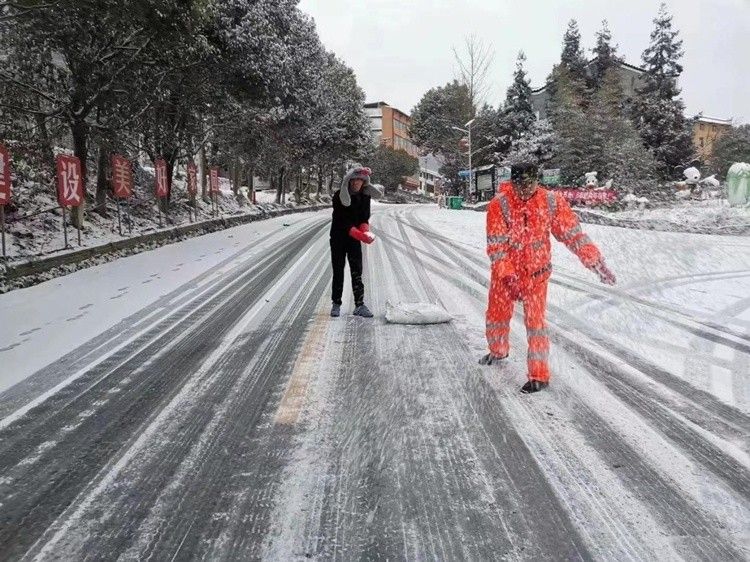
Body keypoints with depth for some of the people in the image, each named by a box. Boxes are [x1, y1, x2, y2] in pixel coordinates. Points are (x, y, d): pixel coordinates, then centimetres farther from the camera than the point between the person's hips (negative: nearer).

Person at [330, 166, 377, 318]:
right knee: (338, 271, 3)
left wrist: (365, 230, -23)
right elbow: (341, 219, -21)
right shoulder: (339, 196, -15)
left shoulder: (365, 196, -3)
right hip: (338, 237, -2)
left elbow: (365, 217, -1)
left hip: (354, 238, 3)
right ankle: (336, 304, 14)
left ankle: (359, 305, 3)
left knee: (357, 271, 0)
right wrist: (358, 234, -32)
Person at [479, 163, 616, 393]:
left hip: (536, 273, -1)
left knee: (535, 321, -8)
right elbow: (496, 244, -18)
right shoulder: (499, 205, -16)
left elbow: (573, 233, -10)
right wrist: (507, 275, -26)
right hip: (504, 272, 2)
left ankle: (539, 375, 3)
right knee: (497, 314, 17)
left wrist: (595, 261, -18)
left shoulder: (551, 202, -12)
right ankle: (498, 351, 46)